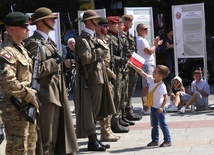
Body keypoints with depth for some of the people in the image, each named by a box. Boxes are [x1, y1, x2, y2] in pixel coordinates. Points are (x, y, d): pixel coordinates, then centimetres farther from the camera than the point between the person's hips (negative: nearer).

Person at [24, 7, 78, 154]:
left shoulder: (49, 41, 16)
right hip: (45, 93, -9)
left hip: (56, 92, 9)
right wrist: (53, 62, -16)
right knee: (45, 134, -3)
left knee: (55, 131, 16)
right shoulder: (34, 43, -13)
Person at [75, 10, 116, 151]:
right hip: (90, 78, -10)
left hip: (98, 77, 10)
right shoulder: (83, 39, -13)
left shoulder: (93, 37, 17)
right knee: (90, 110, -3)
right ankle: (92, 141, 3)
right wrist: (99, 52, -14)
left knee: (96, 110, 14)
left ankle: (94, 138, 21)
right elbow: (85, 58, -23)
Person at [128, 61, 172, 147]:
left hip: (159, 108, -8)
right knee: (154, 125, 14)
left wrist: (162, 107, -28)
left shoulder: (162, 86, -22)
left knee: (162, 124, -2)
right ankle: (155, 140, 23)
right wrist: (132, 65, 2)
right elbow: (142, 72, 3)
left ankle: (167, 140, 5)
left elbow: (165, 96, -22)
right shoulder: (151, 80, 0)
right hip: (153, 107, 8)